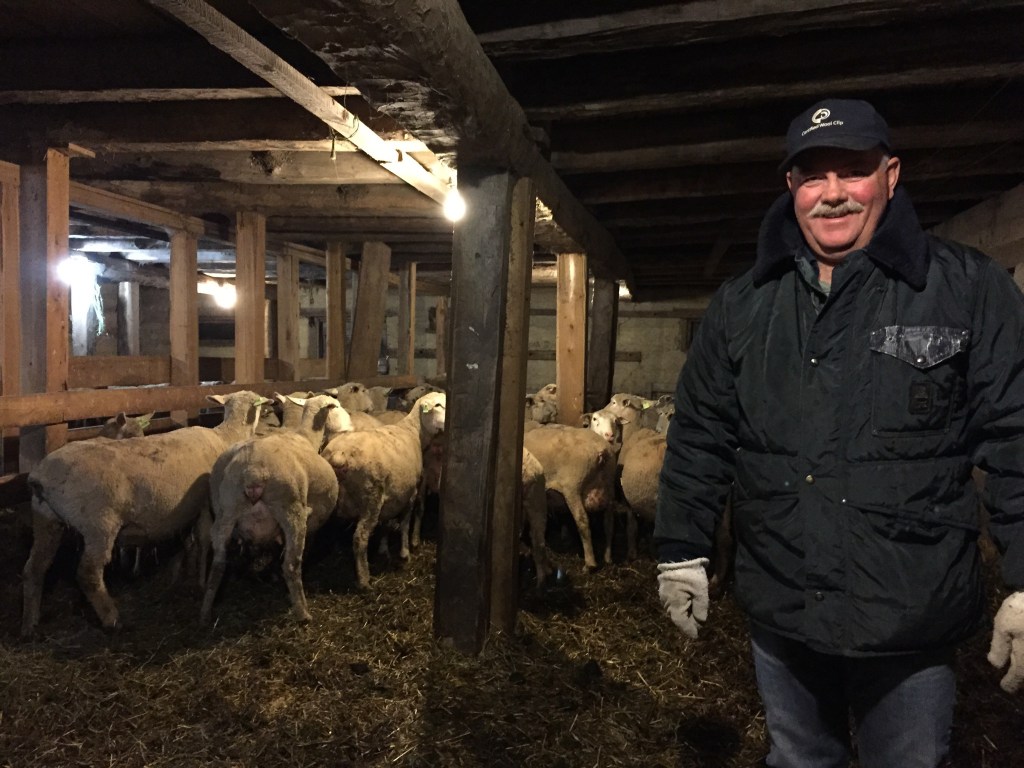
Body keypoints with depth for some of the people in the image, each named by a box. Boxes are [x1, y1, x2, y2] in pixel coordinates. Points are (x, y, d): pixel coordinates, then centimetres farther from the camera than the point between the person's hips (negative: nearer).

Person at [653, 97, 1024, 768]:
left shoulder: (970, 290, -6)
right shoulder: (741, 306, 2)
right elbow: (700, 438, 6)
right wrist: (684, 552, 5)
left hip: (913, 625, -2)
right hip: (781, 615, 3)